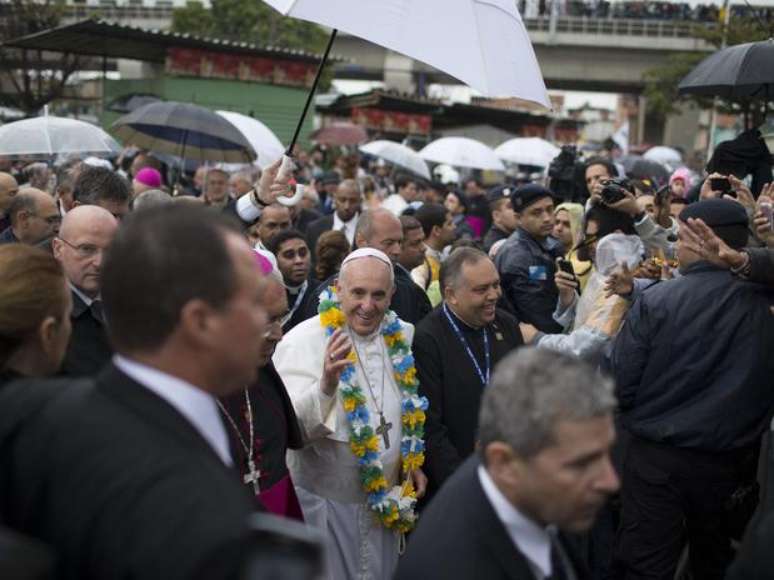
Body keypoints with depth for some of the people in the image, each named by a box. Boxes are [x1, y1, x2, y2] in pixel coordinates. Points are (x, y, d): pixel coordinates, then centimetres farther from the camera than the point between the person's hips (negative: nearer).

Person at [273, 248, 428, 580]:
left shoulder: (400, 338, 0)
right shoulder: (303, 341, -17)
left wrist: (413, 462, 8)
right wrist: (325, 384, -38)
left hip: (387, 499, 5)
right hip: (326, 501, -5)